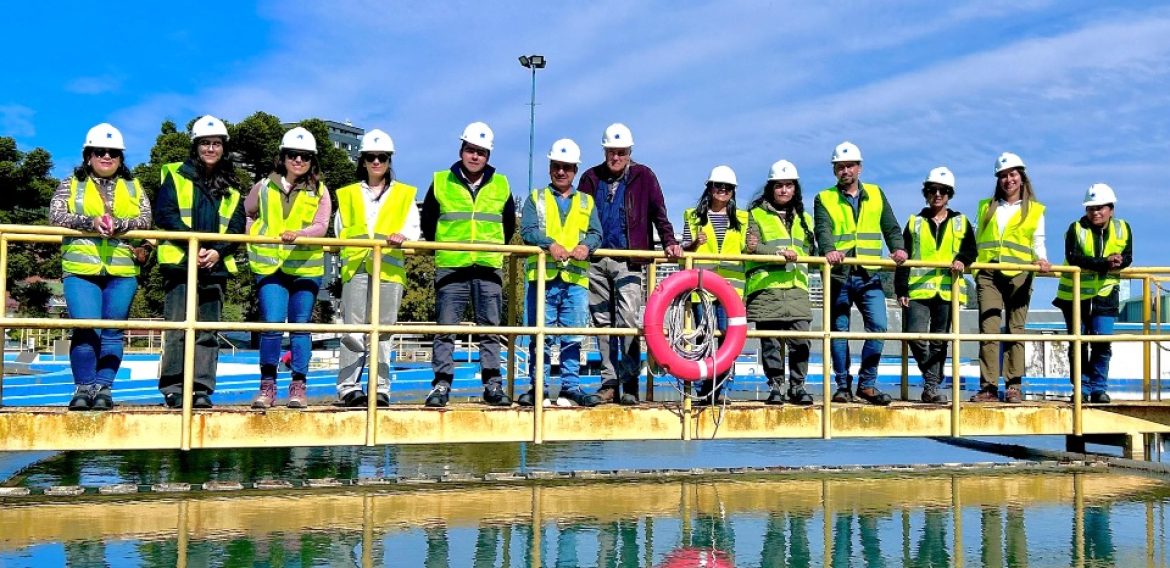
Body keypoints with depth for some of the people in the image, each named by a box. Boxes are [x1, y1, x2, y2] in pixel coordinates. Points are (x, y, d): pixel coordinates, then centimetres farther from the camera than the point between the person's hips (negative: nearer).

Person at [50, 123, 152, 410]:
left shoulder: (133, 187, 15)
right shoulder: (71, 185, 13)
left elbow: (145, 219, 0)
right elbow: (56, 216, -2)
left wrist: (117, 223, -19)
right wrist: (90, 221, -19)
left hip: (122, 271, 1)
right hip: (81, 268, -1)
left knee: (112, 333, 1)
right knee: (87, 330, -11)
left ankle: (104, 388, 6)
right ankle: (84, 388, -2)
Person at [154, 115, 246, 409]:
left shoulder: (231, 189, 16)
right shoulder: (175, 176, 7)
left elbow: (237, 228, 8)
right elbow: (165, 214, -5)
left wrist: (217, 251, -11)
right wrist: (194, 246, -17)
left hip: (216, 266, 3)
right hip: (179, 262, -3)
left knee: (209, 331, 3)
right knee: (179, 327, -6)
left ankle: (201, 390, 7)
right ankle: (173, 390, 0)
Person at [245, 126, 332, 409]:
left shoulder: (319, 191, 5)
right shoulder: (264, 187, 10)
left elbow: (321, 226, -7)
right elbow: (246, 213, 26)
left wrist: (298, 234, -24)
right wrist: (252, 235, 11)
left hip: (306, 266, 0)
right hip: (270, 265, 0)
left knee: (300, 326, 3)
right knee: (271, 324, -8)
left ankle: (298, 387, 10)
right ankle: (267, 385, 2)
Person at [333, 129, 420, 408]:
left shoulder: (405, 194, 16)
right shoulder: (347, 194, 21)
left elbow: (414, 228, 4)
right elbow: (339, 230, 20)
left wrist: (402, 236, -19)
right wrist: (347, 254, 3)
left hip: (389, 269, 0)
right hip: (355, 268, 1)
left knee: (382, 331, 1)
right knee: (353, 330, -7)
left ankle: (381, 389, 5)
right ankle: (348, 387, -4)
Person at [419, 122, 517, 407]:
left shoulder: (501, 185, 11)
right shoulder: (440, 182, 7)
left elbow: (509, 224, 22)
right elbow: (427, 221, 16)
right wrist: (440, 248, 10)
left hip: (489, 267, 1)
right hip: (450, 266, -1)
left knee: (490, 328, 3)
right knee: (446, 327, -1)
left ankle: (493, 385, 8)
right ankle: (441, 384, 3)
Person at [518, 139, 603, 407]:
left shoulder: (586, 202, 20)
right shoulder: (536, 198, 14)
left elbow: (596, 233, 8)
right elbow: (527, 229, -1)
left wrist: (586, 246, -15)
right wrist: (550, 244, -19)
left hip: (576, 277, 2)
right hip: (543, 276, -2)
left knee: (573, 337, 2)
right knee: (540, 335, -1)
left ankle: (571, 387, 9)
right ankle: (537, 387, 6)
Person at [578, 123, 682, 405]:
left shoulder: (643, 177, 5)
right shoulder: (591, 178, 12)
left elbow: (658, 214, 2)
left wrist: (670, 242, -10)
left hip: (628, 259, -3)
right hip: (595, 260, 3)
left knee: (628, 319, -13)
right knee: (603, 322, 6)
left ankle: (630, 384, -8)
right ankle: (609, 382, 12)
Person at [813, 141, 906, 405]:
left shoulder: (876, 194, 15)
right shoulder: (824, 199, 7)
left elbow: (890, 227, 11)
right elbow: (822, 230, -9)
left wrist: (897, 248, -10)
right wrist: (829, 250, -30)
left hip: (869, 275, 2)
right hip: (838, 275, -1)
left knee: (878, 326, -9)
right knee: (839, 331, 2)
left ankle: (867, 384, 3)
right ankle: (843, 386, 12)